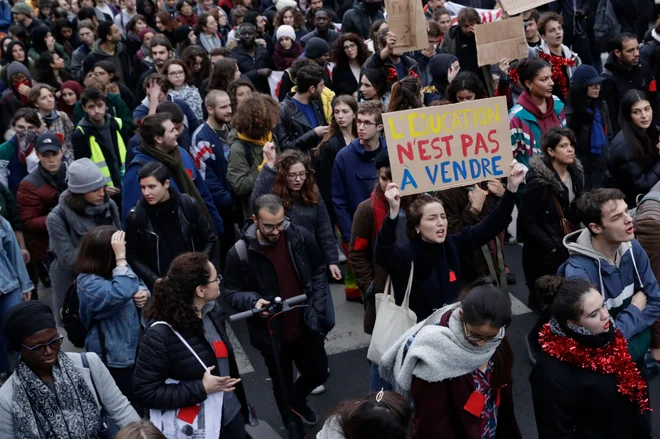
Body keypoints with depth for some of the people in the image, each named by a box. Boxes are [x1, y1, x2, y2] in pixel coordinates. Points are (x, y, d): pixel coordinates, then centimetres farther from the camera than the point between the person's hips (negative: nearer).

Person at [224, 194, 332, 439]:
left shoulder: (301, 237, -13)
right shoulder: (239, 253, -20)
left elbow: (318, 273, 1)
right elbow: (231, 292, -8)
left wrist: (317, 311, -6)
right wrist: (253, 301, -28)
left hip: (305, 326, 2)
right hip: (271, 333, -2)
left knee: (318, 373, 19)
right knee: (282, 385, 18)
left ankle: (297, 400, 53)